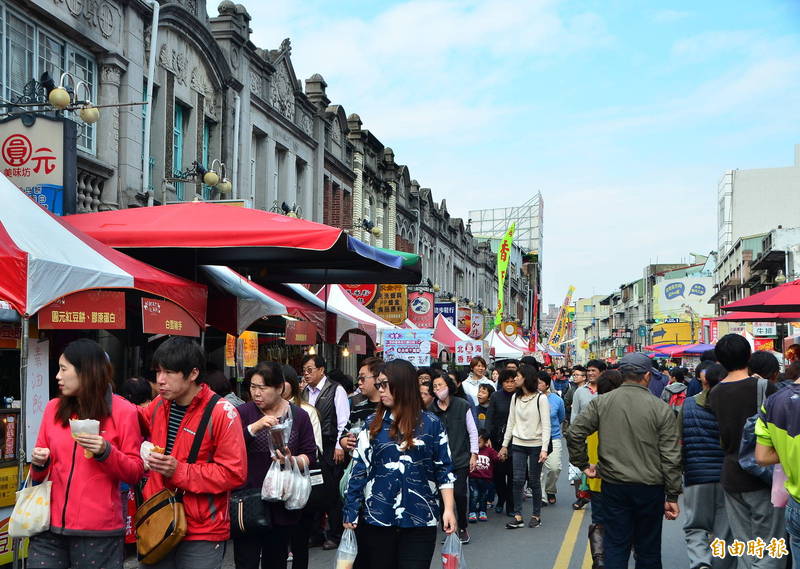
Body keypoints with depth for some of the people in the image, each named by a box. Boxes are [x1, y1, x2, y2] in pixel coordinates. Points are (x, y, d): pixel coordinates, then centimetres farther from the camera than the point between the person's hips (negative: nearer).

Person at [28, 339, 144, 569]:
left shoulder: (123, 411, -3)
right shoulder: (53, 408, 9)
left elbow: (135, 473, -2)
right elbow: (39, 473, 18)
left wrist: (106, 452, -17)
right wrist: (39, 464, -4)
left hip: (99, 532, -3)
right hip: (50, 527, 3)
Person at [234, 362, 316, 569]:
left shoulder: (299, 416, 5)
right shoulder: (243, 413, 0)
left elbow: (310, 455, 4)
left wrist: (292, 461, -16)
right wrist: (254, 427, -26)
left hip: (282, 504, 2)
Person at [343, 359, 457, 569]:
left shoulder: (431, 423, 1)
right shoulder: (373, 424, 4)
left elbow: (444, 469, 3)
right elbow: (359, 468, 4)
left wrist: (448, 508, -4)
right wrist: (351, 511, 1)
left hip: (420, 520, -1)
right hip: (377, 519, 2)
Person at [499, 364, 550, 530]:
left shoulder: (541, 398, -7)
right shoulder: (515, 397, 9)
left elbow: (546, 425, -10)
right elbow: (511, 422, 13)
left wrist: (544, 448, -17)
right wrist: (505, 445, 10)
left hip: (536, 445, -4)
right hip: (518, 444, 4)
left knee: (534, 481, 2)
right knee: (518, 480, -2)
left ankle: (536, 515, 15)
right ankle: (518, 516, 2)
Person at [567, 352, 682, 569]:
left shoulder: (601, 403, -2)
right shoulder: (661, 408, -7)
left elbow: (574, 433, -5)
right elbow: (671, 457, -6)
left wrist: (583, 464, 7)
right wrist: (673, 496, -1)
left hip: (613, 486, 1)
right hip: (650, 487, -1)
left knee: (615, 545, 8)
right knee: (648, 550, 11)